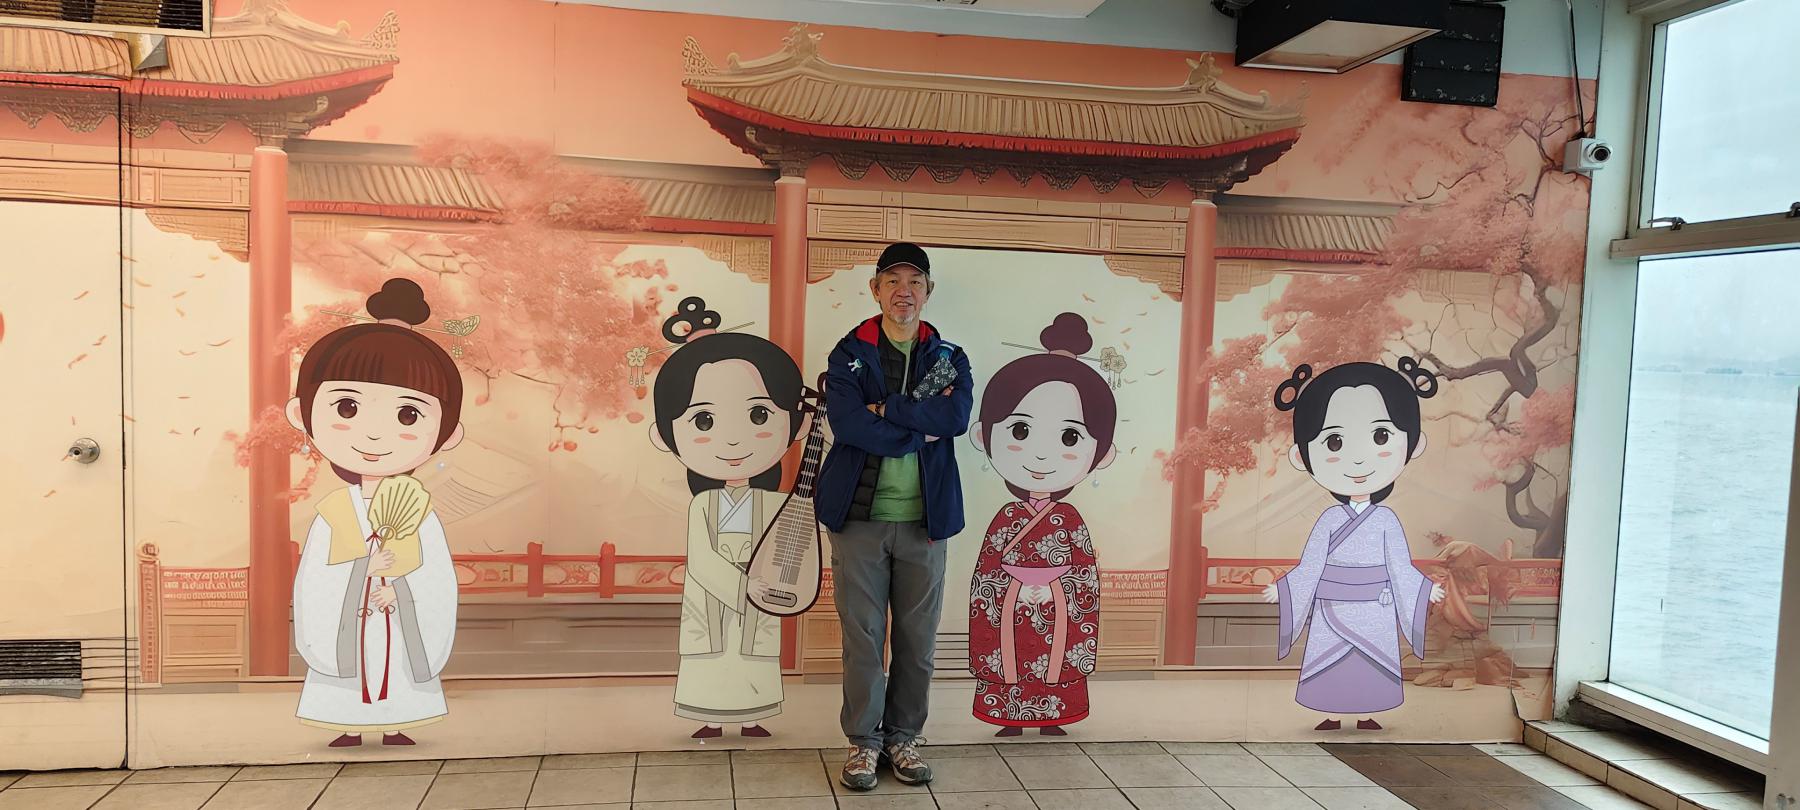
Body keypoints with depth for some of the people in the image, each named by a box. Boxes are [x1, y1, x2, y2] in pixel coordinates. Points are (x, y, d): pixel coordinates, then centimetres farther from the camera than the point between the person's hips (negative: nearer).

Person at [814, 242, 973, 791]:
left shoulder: (948, 357, 8)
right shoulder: (849, 354, 2)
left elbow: (958, 415, -12)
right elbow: (846, 422, -15)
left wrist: (887, 407, -15)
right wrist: (922, 429, -11)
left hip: (923, 519, 2)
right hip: (860, 515, -2)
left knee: (918, 638, 8)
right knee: (862, 634, 4)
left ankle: (903, 736, 24)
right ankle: (864, 740, 18)